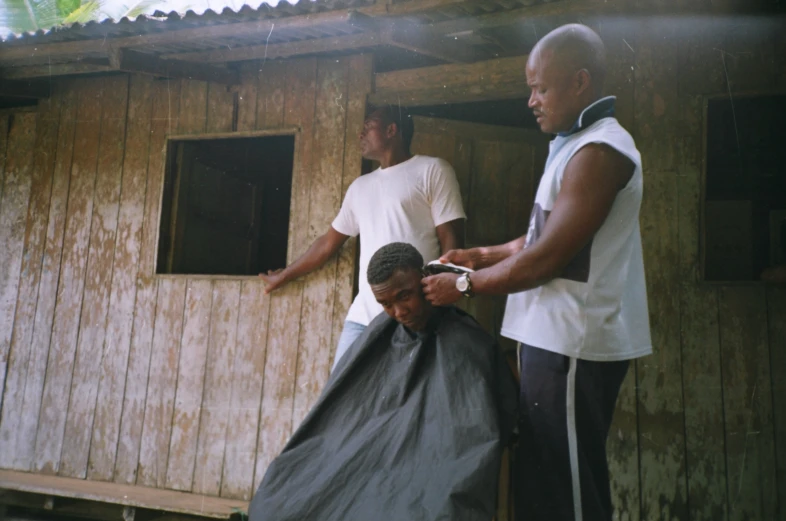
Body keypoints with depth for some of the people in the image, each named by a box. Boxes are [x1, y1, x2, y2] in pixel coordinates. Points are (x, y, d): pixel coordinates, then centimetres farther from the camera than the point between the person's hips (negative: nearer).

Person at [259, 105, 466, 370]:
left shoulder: (432, 170, 3)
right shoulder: (359, 187, 21)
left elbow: (451, 240, -4)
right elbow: (329, 243, 29)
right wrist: (282, 277, 36)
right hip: (362, 316, 6)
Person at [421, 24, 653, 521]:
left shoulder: (598, 151, -15)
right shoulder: (577, 145, 17)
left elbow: (546, 259, -19)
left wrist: (464, 285, -9)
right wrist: (482, 255, 13)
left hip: (572, 344, -10)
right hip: (556, 335, 10)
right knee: (544, 477, 17)